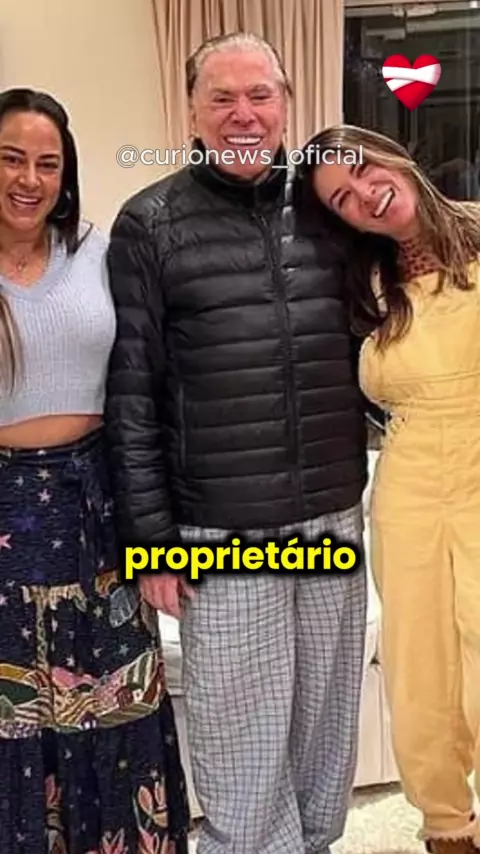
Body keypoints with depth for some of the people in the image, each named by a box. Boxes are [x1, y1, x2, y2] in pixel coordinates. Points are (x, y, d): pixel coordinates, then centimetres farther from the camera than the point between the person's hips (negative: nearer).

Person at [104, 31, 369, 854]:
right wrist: (152, 537, -8)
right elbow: (129, 395, -6)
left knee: (326, 728, 18)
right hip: (222, 536, -3)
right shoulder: (149, 224, -4)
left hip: (335, 519, 4)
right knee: (242, 744, 9)